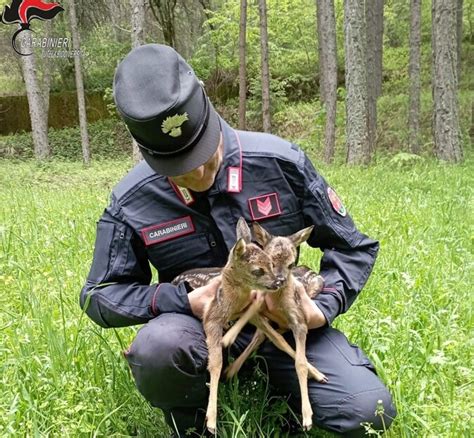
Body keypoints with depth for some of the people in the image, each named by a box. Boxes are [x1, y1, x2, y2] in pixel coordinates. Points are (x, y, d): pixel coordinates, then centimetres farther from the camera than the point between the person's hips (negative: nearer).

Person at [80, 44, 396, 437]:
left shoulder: (280, 162, -13)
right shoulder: (132, 201, -11)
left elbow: (353, 247, 0)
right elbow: (99, 296, -2)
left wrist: (322, 308, -19)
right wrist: (185, 301, -19)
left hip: (284, 316, 1)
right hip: (199, 323, 0)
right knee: (157, 348, -35)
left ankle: (274, 375, 11)